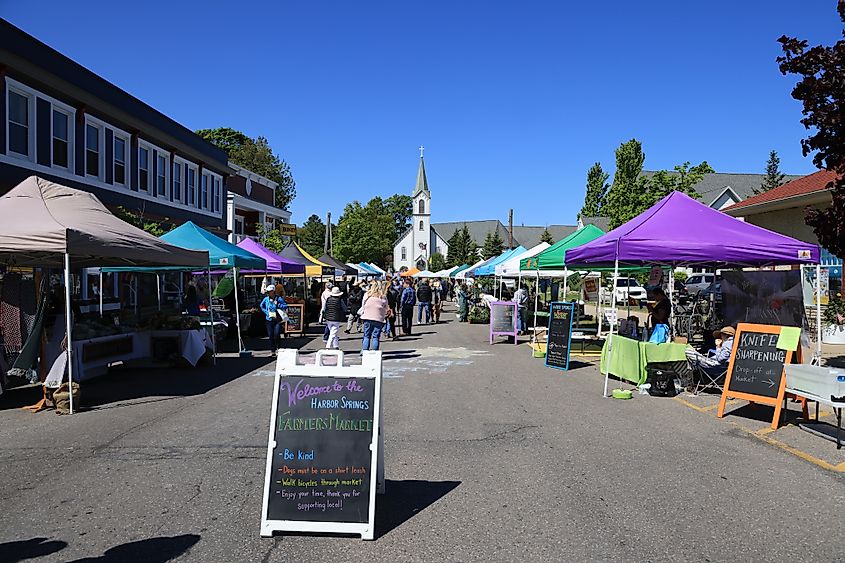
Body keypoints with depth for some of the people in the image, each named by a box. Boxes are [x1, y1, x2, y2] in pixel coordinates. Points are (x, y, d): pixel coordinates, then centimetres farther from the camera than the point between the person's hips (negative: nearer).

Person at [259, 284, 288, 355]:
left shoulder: (279, 299, -5)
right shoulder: (266, 299, 4)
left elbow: (286, 306, -4)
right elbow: (261, 305, 20)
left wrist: (278, 305, -17)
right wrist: (266, 312, 8)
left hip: (278, 320, -3)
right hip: (269, 320, 3)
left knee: (276, 334, -14)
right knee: (271, 336, 5)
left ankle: (277, 348, 7)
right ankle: (272, 350, 15)